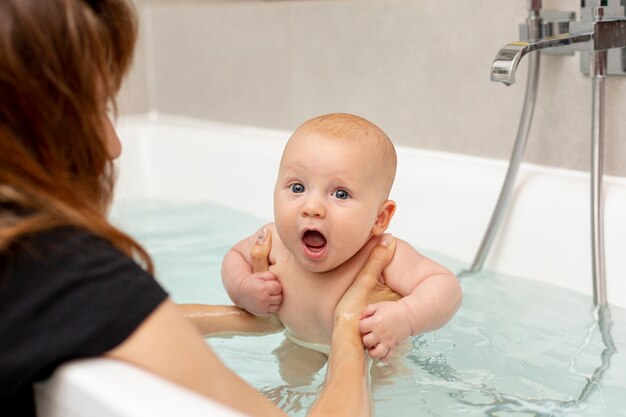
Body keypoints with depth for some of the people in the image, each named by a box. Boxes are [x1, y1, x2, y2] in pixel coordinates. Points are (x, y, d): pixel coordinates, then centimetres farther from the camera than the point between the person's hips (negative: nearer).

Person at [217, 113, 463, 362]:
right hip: (301, 351, 2)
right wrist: (242, 289, -27)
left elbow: (448, 287, -37)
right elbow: (235, 257, -5)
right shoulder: (272, 244, -27)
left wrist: (406, 317, -55)